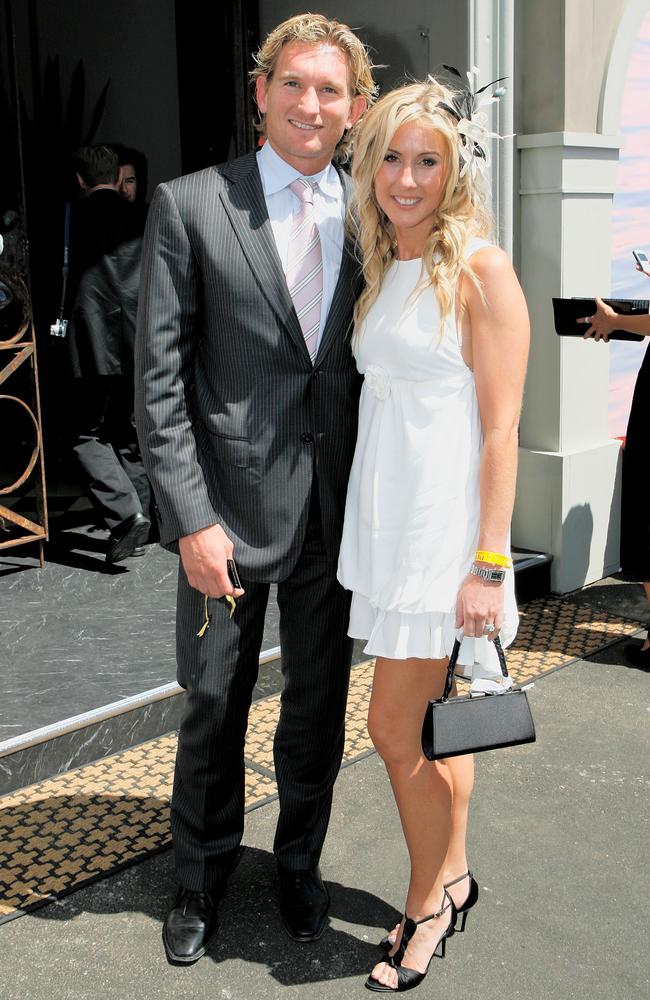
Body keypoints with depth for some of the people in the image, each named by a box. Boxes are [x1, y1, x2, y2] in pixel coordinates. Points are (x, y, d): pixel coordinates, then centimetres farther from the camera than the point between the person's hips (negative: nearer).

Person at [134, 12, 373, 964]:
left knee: (319, 704, 16)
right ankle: (202, 876, 36)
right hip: (231, 506, -2)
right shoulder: (189, 206, -5)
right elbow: (160, 381, -8)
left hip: (338, 508, 3)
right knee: (214, 706, 12)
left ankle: (299, 862, 40)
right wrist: (191, 519, -13)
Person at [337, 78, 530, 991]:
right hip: (383, 512, 7)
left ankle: (427, 904, 20)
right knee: (430, 720, 16)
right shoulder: (385, 267, 13)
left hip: (442, 521, -7)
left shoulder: (480, 268, -10)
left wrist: (488, 563, -16)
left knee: (395, 725, -2)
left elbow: (500, 428, -13)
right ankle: (451, 877, 33)